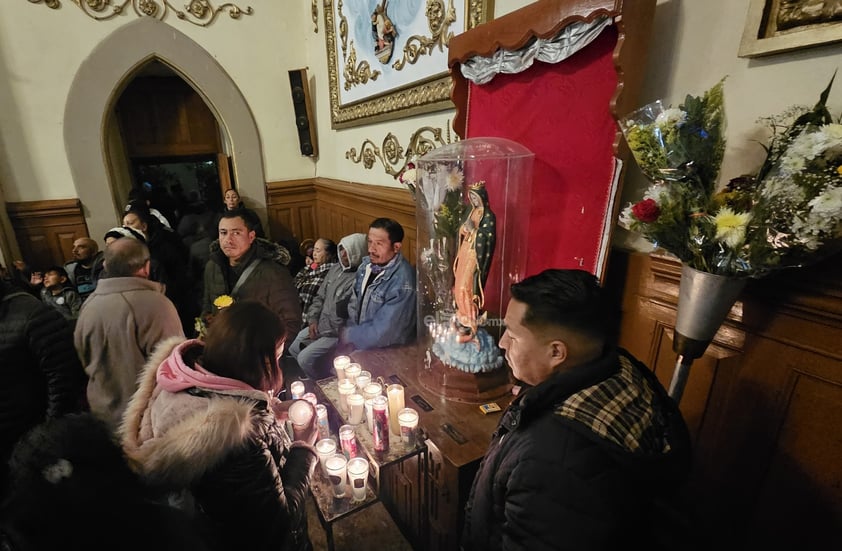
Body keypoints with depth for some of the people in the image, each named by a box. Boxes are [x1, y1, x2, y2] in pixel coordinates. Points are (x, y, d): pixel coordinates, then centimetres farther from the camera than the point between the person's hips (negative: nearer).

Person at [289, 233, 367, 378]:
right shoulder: (335, 269, 4)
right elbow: (320, 297, 13)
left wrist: (322, 331, -17)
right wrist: (313, 320, -1)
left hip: (337, 332, -9)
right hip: (319, 325, 9)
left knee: (305, 358, -13)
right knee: (293, 349, 17)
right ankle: (318, 373, 35)